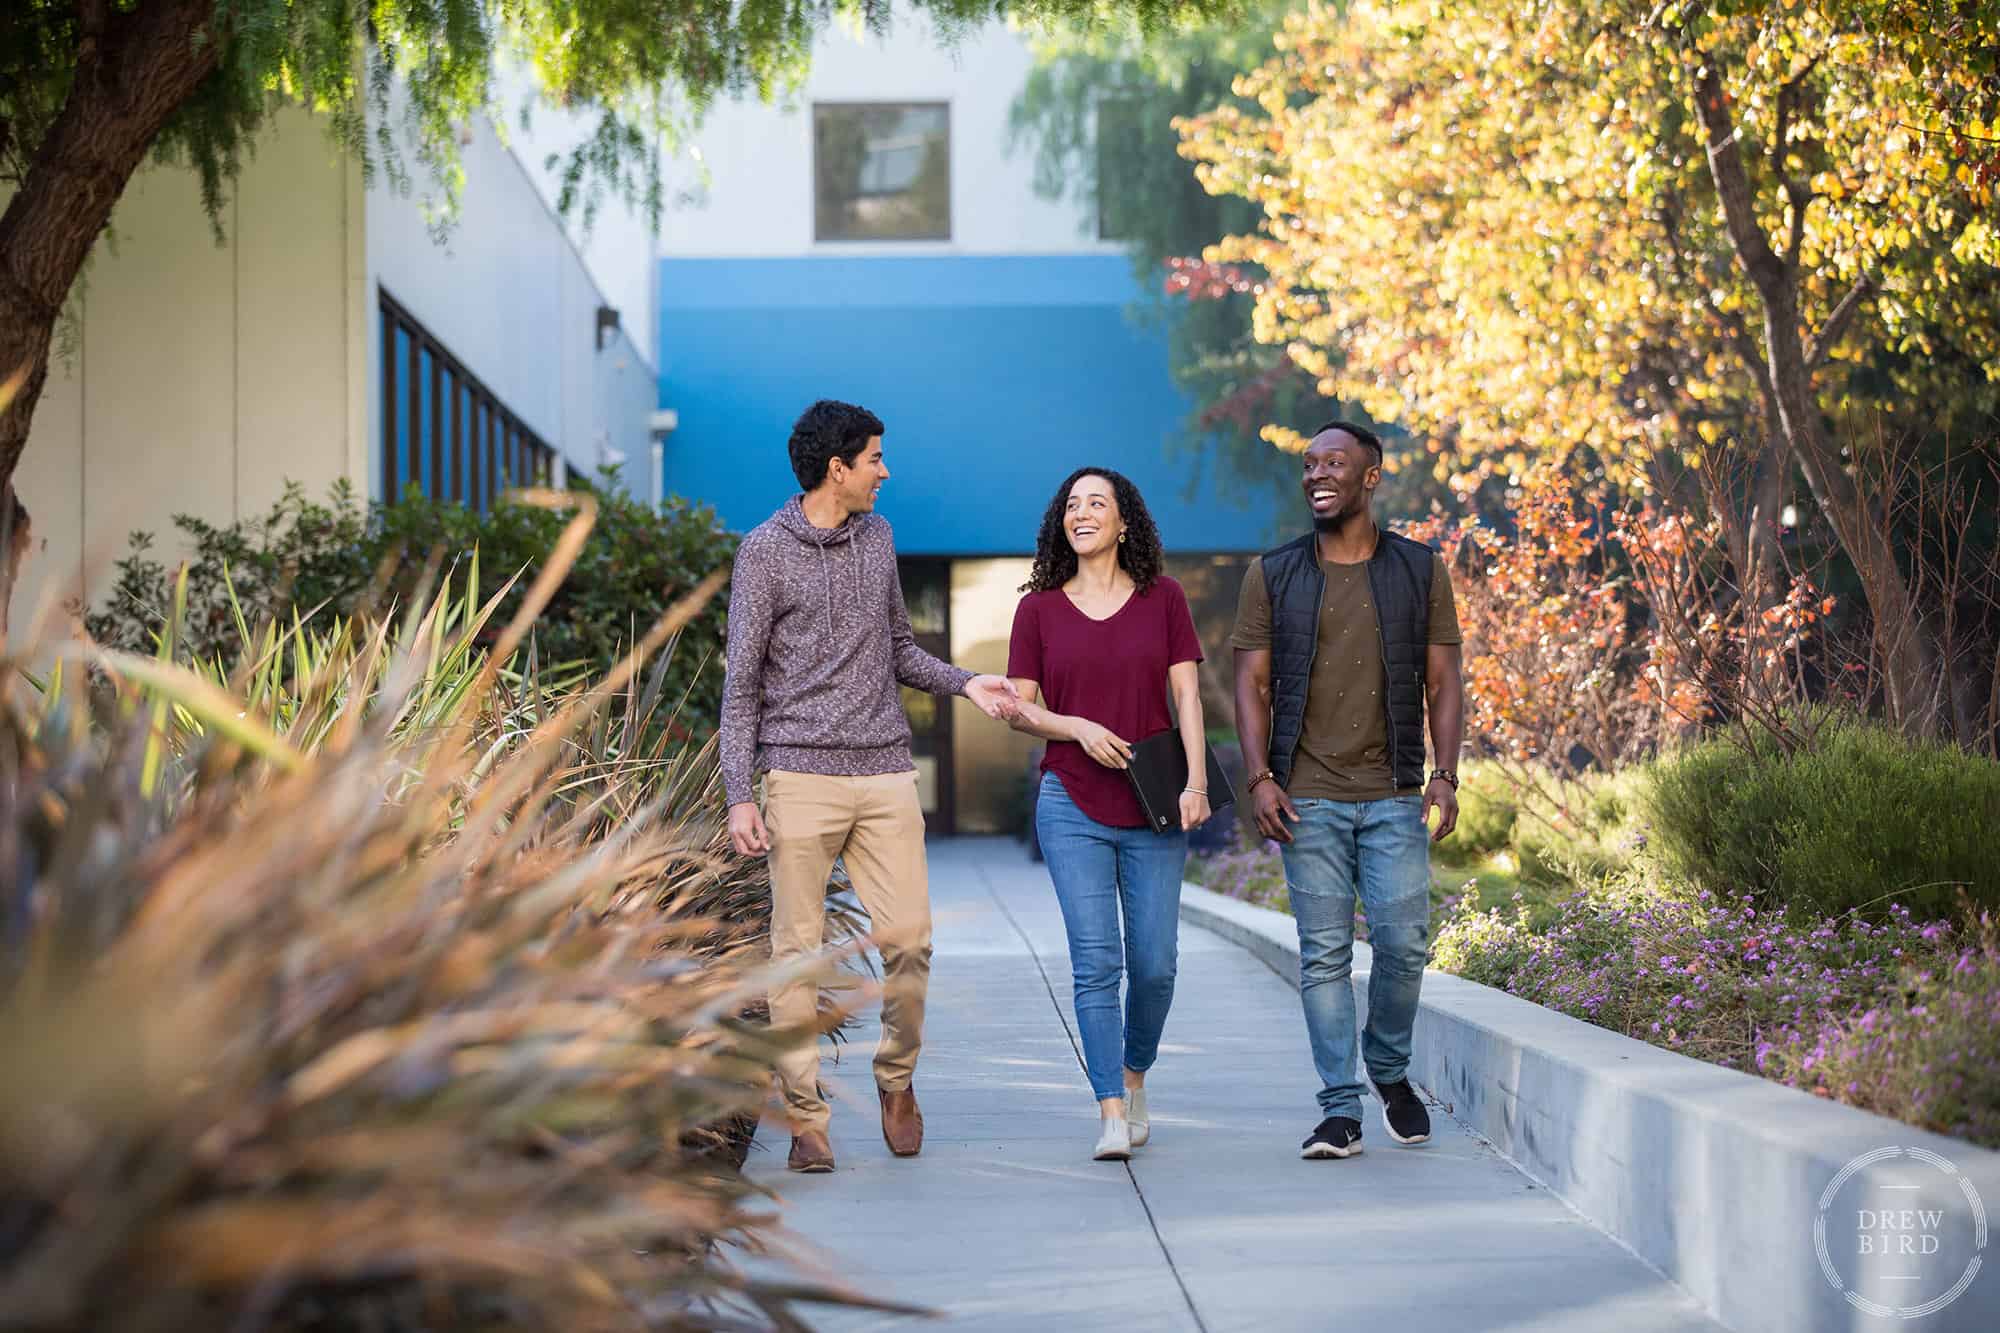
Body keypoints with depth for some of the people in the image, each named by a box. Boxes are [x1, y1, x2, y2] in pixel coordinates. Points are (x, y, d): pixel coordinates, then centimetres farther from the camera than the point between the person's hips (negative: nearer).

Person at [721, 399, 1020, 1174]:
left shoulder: (877, 537, 14)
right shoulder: (766, 552, -3)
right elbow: (741, 683, -3)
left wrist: (964, 684, 7)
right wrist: (739, 796, -10)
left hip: (886, 774, 4)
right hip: (801, 776, -4)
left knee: (909, 937, -3)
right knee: (799, 950, -1)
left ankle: (896, 1079, 19)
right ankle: (805, 1117, 6)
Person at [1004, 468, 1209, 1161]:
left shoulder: (1162, 599, 5)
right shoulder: (1038, 608, 5)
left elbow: (1187, 696, 3)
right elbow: (1021, 708, 6)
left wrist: (1196, 780, -8)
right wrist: (1077, 728, -12)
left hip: (1153, 809, 1)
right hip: (1072, 805, -1)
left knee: (1154, 962, 2)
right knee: (1095, 961, -9)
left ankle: (1135, 1077, 28)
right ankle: (1111, 1115, -9)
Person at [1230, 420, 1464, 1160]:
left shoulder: (1420, 571, 7)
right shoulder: (1273, 575, 7)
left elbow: (1442, 683, 6)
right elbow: (1252, 685, 5)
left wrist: (1445, 774, -6)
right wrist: (1259, 777, -7)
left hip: (1393, 795, 0)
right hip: (1308, 797, 0)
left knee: (1403, 942, -5)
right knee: (1324, 952, -2)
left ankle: (1391, 1073, 20)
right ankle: (1340, 1110, 2)